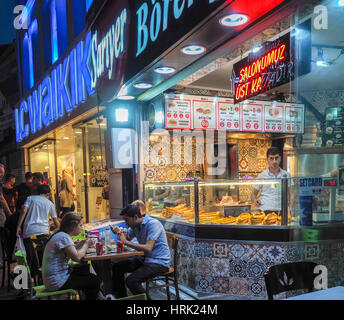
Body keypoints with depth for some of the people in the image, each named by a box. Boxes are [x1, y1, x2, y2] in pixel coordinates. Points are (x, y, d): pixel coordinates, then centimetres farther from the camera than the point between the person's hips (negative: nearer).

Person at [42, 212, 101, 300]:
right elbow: (76, 257, -29)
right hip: (57, 283, -10)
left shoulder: (60, 235, 11)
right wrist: (86, 245, -12)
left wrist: (80, 245, 7)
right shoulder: (64, 237, -19)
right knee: (94, 281, -4)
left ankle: (98, 296, 21)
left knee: (88, 268, 15)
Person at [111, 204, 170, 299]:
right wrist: (119, 232, -2)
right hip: (144, 258, 9)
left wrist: (126, 242, -27)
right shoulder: (135, 225, 5)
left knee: (131, 280, -25)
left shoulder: (153, 224, -22)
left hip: (159, 262, -9)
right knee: (117, 267, 8)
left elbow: (148, 248, -30)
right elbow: (127, 237, 20)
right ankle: (121, 296, 21)